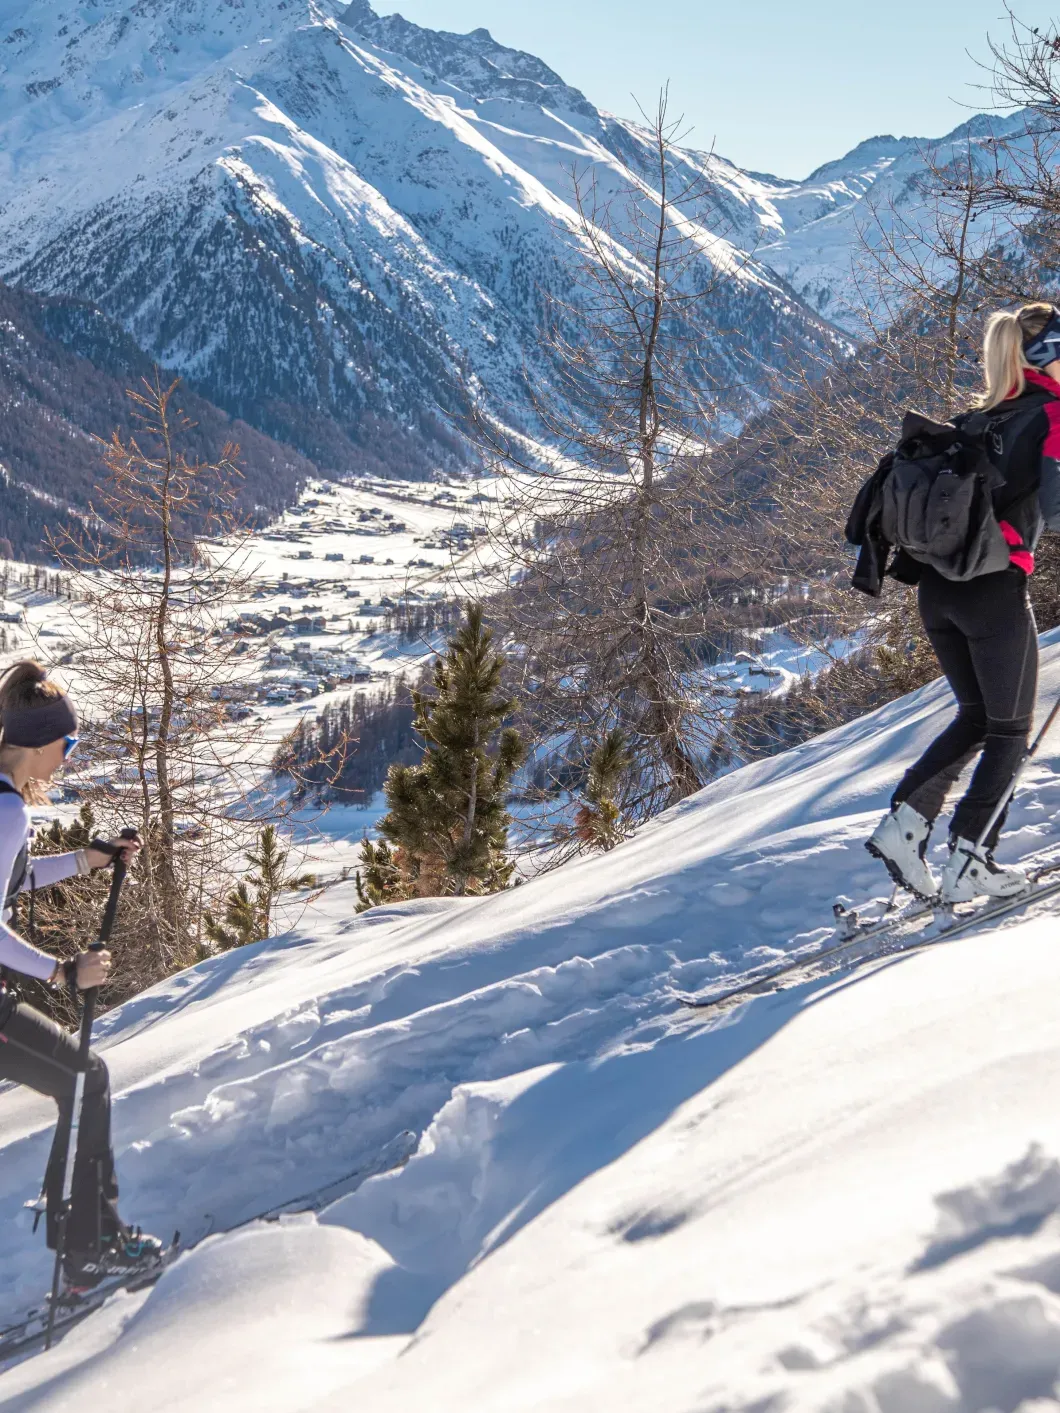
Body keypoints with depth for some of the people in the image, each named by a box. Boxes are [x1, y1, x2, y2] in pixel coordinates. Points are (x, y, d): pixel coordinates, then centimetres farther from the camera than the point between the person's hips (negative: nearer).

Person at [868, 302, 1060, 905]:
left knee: (976, 715, 20)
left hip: (936, 584, 7)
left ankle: (905, 822, 6)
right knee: (1010, 729, 8)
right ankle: (969, 865, 6)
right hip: (995, 588, -7)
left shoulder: (982, 418, 16)